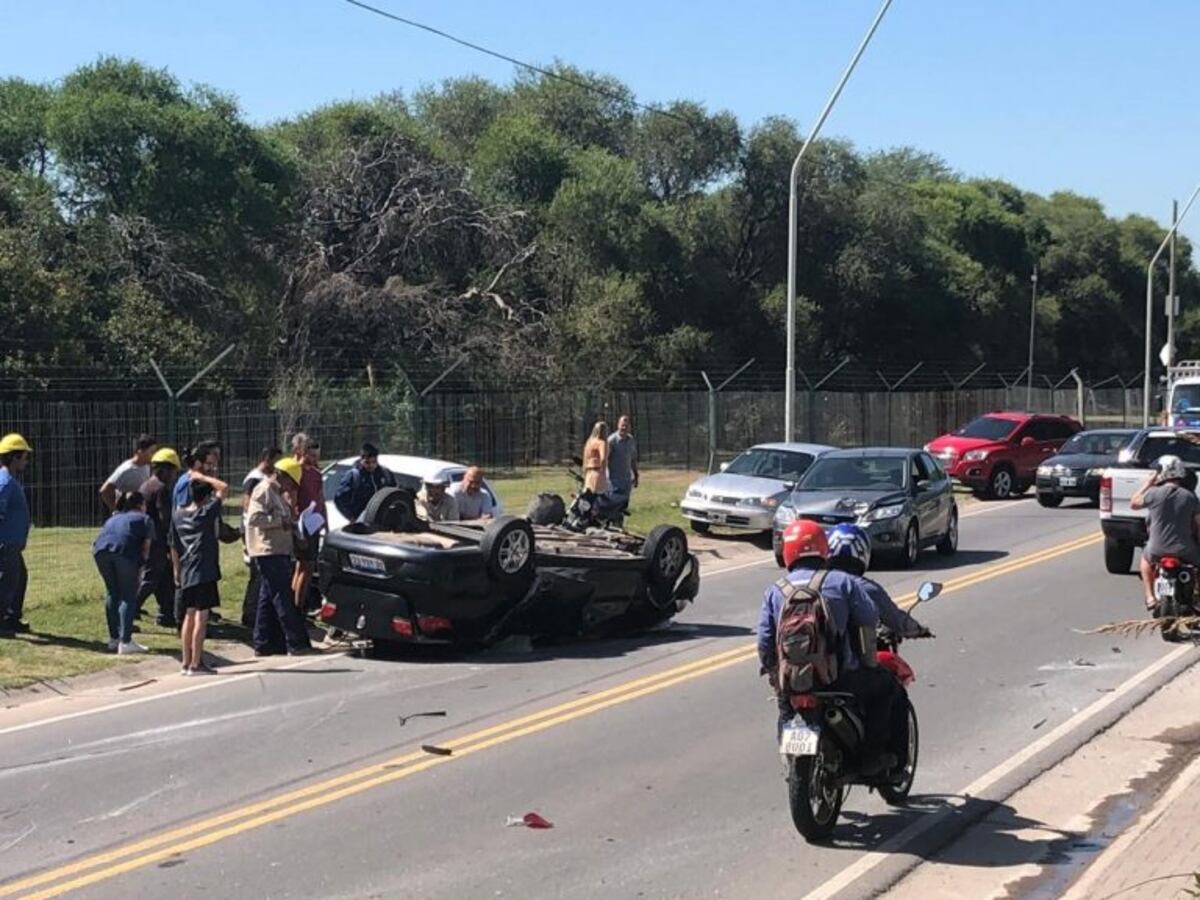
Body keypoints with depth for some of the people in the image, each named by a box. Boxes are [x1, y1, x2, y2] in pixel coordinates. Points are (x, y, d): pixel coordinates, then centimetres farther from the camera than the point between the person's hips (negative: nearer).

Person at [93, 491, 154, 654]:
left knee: (112, 593, 19)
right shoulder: (144, 519, 25)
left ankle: (113, 638, 23)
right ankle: (125, 641, -8)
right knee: (128, 596, 1)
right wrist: (142, 559, 23)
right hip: (124, 551, -5)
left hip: (101, 549, 5)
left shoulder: (112, 518, 39)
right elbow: (146, 546, 13)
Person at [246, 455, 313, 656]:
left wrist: (290, 522, 14)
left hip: (277, 552, 11)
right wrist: (281, 522, -19)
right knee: (284, 598, -11)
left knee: (269, 598, 12)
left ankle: (263, 645, 16)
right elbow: (254, 518, -21)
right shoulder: (264, 490, -10)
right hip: (268, 552, -11)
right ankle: (296, 643, -12)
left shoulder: (276, 492, 21)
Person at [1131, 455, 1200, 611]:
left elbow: (1133, 504, 10)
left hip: (1158, 551, 0)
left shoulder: (1153, 493, -8)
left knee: (1146, 557, 34)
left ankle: (1150, 597, 26)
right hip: (1185, 552, 0)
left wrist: (1148, 483, 15)